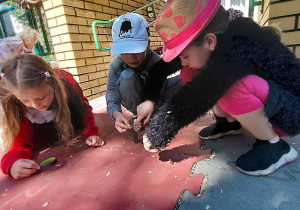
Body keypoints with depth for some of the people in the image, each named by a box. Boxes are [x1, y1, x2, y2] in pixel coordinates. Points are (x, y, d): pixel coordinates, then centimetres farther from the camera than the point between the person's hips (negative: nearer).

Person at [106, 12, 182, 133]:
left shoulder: (156, 62, -27)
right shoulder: (116, 65, -24)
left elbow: (158, 96, -25)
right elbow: (112, 100, -26)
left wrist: (150, 104, -47)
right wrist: (117, 114, -48)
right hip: (134, 100, 0)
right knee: (127, 76, -33)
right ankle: (137, 117, -13)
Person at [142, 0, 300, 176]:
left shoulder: (239, 49, -33)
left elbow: (196, 98, -38)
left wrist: (157, 134, -29)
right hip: (263, 103, 7)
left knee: (232, 87, -39)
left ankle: (275, 147, -14)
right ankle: (229, 122, 7)